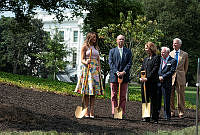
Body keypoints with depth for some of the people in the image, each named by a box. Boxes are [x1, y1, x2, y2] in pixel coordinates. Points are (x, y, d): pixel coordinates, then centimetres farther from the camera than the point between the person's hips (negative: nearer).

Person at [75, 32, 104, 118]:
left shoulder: (96, 48, 19)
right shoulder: (85, 47, 3)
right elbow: (82, 59, -3)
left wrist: (99, 69, 8)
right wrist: (86, 62, -24)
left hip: (95, 70, 5)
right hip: (87, 69, -5)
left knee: (94, 90, 0)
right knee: (86, 91, -7)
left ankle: (92, 111, -1)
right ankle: (86, 111, -6)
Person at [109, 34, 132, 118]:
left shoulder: (128, 51, 12)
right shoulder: (112, 51, 10)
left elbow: (129, 63, 3)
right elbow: (111, 63, 1)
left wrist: (124, 72, -12)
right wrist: (116, 72, -13)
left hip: (124, 76, 0)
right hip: (114, 76, 0)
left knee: (123, 96, 1)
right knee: (114, 95, 0)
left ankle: (122, 113, 3)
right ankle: (114, 112, 2)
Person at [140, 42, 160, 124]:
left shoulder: (156, 58, -3)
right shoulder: (145, 59, 20)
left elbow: (155, 69, -11)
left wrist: (147, 78, -16)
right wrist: (141, 77, 0)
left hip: (152, 82, -7)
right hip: (144, 82, 7)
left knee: (153, 99, -5)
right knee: (144, 99, 7)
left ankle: (154, 118, -1)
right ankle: (146, 117, 14)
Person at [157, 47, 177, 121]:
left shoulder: (173, 61, -1)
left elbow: (172, 71, -10)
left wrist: (163, 77, -14)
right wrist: (158, 76, -4)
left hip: (166, 83, -4)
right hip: (158, 82, 4)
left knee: (166, 100, 0)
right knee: (157, 99, 7)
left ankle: (167, 116, 7)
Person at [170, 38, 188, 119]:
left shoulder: (184, 54, 6)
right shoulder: (170, 54, 9)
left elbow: (186, 67, 15)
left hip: (180, 78, -1)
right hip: (171, 77, 1)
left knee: (181, 95, 0)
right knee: (170, 96, 1)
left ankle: (181, 113, 6)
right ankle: (172, 112, 10)